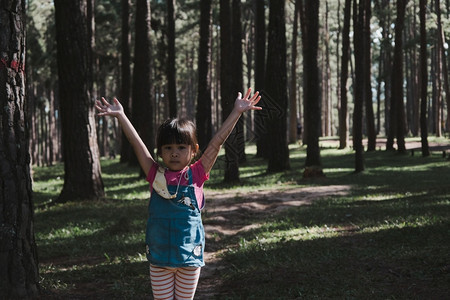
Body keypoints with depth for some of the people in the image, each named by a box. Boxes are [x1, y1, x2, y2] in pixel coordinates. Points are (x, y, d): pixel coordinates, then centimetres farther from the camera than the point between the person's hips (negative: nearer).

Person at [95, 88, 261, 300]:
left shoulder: (196, 175, -1)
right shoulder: (155, 175, 1)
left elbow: (217, 141, -4)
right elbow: (137, 144, 0)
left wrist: (237, 111, -5)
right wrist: (120, 115, 0)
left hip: (190, 256, 0)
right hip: (159, 258, 1)